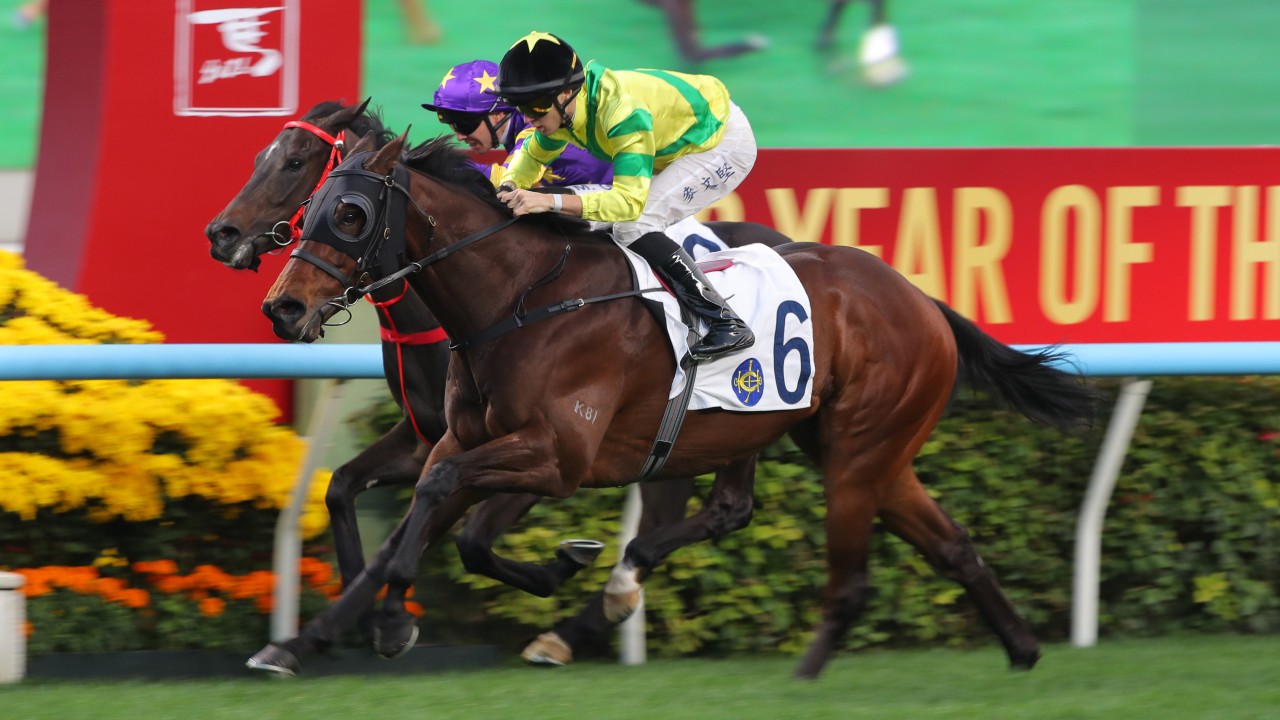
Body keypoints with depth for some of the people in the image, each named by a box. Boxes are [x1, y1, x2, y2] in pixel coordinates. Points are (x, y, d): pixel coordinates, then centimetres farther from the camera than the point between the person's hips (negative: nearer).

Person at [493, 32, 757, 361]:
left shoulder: (622, 111, -37)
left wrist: (551, 201, -50)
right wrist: (508, 186, -14)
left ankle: (726, 324, -19)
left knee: (633, 227, -22)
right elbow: (532, 155, 9)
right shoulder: (559, 107, -11)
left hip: (725, 141, -9)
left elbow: (629, 200, -42)